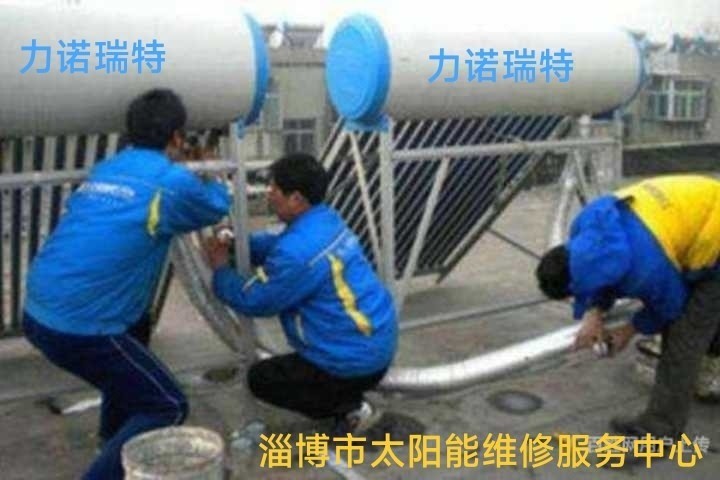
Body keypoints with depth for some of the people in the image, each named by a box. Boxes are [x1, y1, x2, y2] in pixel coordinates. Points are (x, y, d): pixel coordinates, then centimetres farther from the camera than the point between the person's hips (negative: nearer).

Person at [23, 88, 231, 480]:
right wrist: (217, 183, 37)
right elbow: (215, 208, 13)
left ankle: (114, 433, 46)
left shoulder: (103, 170, 13)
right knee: (168, 407, 4)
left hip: (39, 313, 8)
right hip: (80, 329, -8)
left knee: (134, 328, 34)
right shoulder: (172, 181, -8)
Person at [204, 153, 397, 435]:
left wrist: (220, 270, 3)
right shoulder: (326, 221, 3)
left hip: (357, 362, -9)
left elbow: (253, 301, -12)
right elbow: (276, 246, 20)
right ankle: (345, 397, 22)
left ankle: (349, 408, 1)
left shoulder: (297, 253, -26)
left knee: (260, 379, 8)